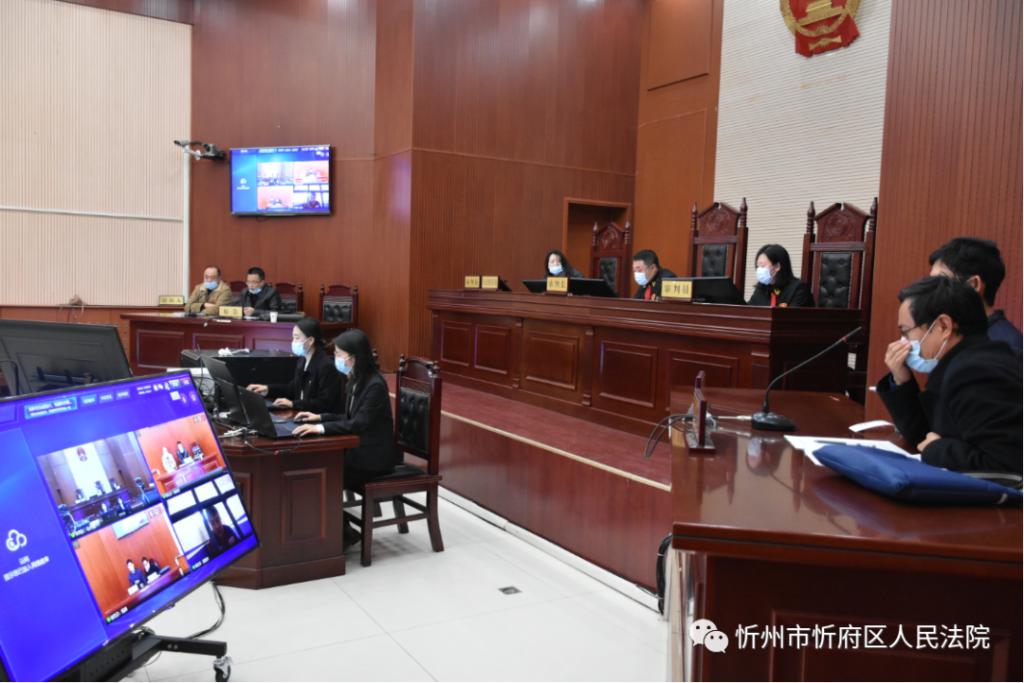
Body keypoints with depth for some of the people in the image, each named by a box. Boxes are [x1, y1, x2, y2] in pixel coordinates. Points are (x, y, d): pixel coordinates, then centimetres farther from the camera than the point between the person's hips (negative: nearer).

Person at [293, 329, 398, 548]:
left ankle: (344, 533, 2)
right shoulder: (355, 380, 7)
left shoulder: (375, 384, -20)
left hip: (374, 456, -8)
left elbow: (359, 423, -26)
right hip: (358, 448, 8)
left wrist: (321, 428, -33)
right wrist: (319, 417, 4)